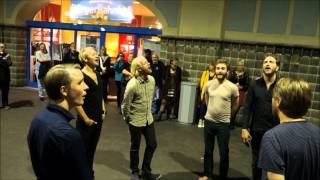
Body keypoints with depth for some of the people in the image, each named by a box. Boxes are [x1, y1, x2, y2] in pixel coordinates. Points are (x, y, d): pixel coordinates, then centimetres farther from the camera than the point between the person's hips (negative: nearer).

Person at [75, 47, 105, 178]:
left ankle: (90, 172, 38)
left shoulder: (97, 74, 6)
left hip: (98, 120, 7)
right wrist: (85, 119, -16)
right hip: (86, 122, -7)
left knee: (92, 148, 20)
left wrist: (103, 111, 11)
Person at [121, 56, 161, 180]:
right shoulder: (132, 84, -23)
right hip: (136, 121, -6)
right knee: (135, 147, 12)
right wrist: (127, 119, 0)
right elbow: (125, 105, -13)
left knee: (152, 144, 13)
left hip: (149, 119, 6)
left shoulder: (151, 80, -4)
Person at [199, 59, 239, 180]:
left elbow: (235, 104, 5)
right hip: (209, 121, 3)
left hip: (224, 124, -3)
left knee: (224, 153, 6)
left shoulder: (232, 87, -13)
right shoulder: (208, 84, -3)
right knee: (208, 150, 15)